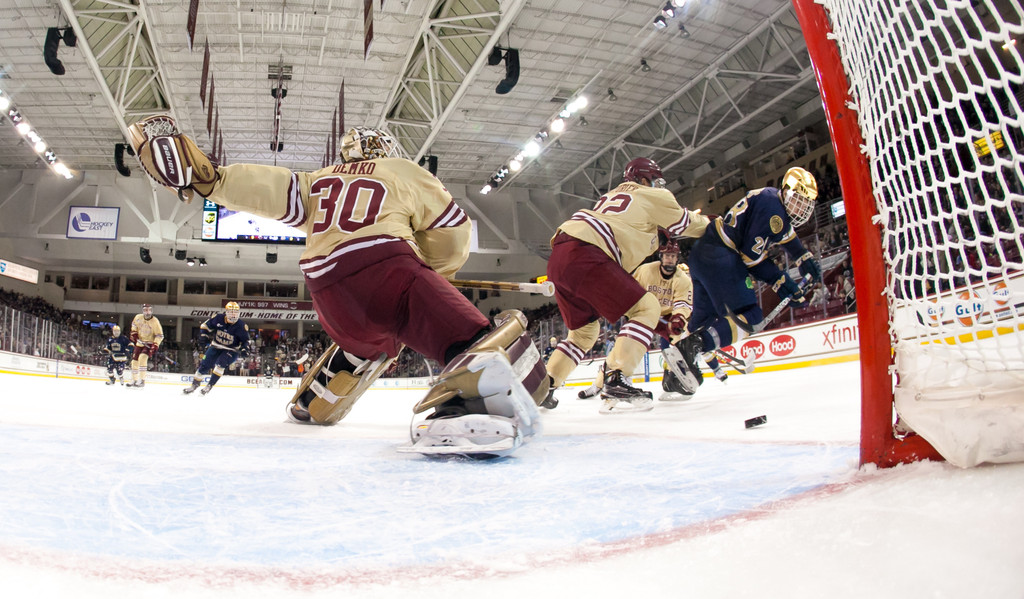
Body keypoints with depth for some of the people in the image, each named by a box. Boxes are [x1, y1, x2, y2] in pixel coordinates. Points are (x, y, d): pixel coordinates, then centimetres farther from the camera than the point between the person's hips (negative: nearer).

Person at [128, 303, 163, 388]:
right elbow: (134, 324, 18)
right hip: (140, 343, 6)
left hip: (149, 343, -6)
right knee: (134, 361, 9)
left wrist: (155, 346, -26)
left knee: (142, 358, -27)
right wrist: (133, 333, 3)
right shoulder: (138, 317, -6)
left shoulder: (155, 321, -20)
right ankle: (134, 380, 27)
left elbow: (159, 335, -17)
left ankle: (142, 380, -22)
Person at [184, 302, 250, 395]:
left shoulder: (241, 325, -17)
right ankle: (195, 384, 20)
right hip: (216, 347, 3)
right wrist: (203, 336, -10)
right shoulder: (219, 318, -12)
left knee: (221, 363, -28)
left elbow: (245, 340, -7)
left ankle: (210, 385, -16)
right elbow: (205, 326, 3)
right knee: (204, 365, 0)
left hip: (231, 350, -3)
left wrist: (244, 349, -24)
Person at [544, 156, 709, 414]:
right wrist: (707, 221, 42)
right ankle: (614, 382, -16)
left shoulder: (611, 196, 36)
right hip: (584, 254, -8)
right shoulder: (653, 197, 15)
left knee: (584, 332, 22)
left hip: (558, 257, 9)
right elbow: (687, 225, 25)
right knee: (647, 308, -3)